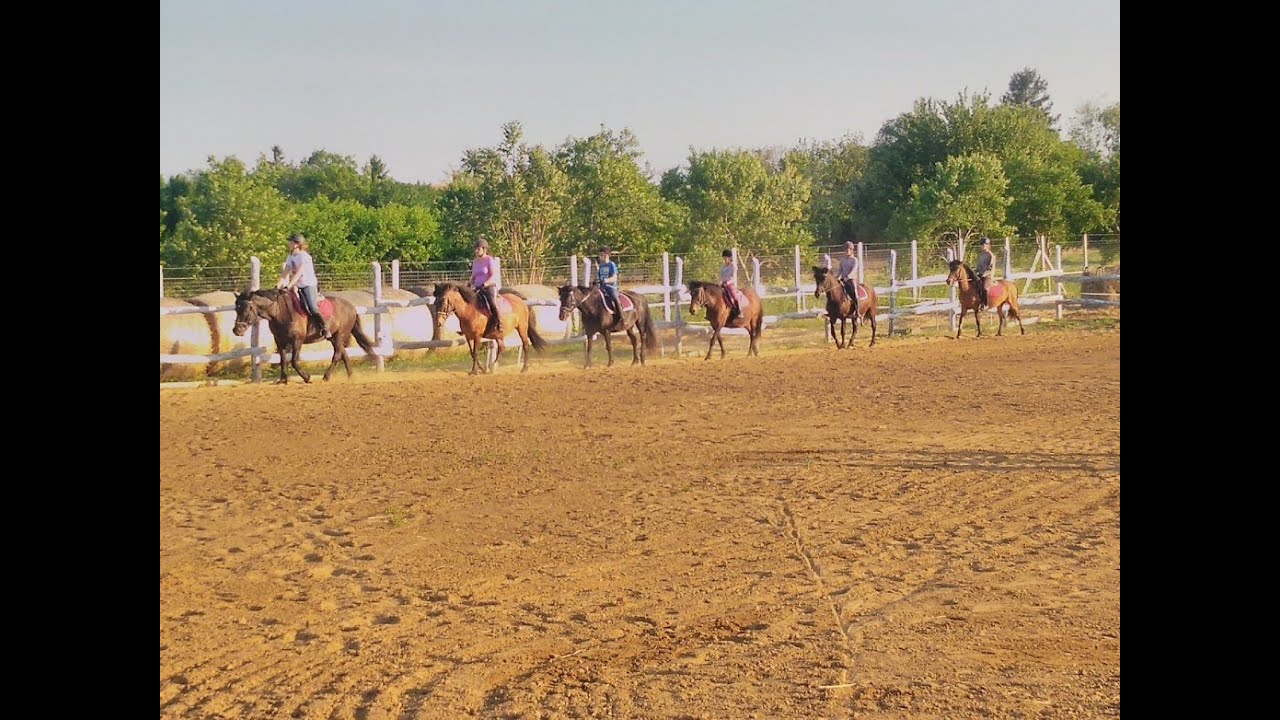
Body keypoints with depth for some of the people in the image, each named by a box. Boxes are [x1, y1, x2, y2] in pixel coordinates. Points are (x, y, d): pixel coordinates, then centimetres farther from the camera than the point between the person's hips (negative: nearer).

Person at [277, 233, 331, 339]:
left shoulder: (304, 256, -15)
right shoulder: (291, 257, 11)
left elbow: (298, 273, -23)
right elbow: (286, 273, 7)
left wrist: (289, 286, -29)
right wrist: (279, 284, -6)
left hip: (309, 285, -9)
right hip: (298, 287, 9)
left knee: (312, 308, -23)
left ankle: (325, 329, -22)